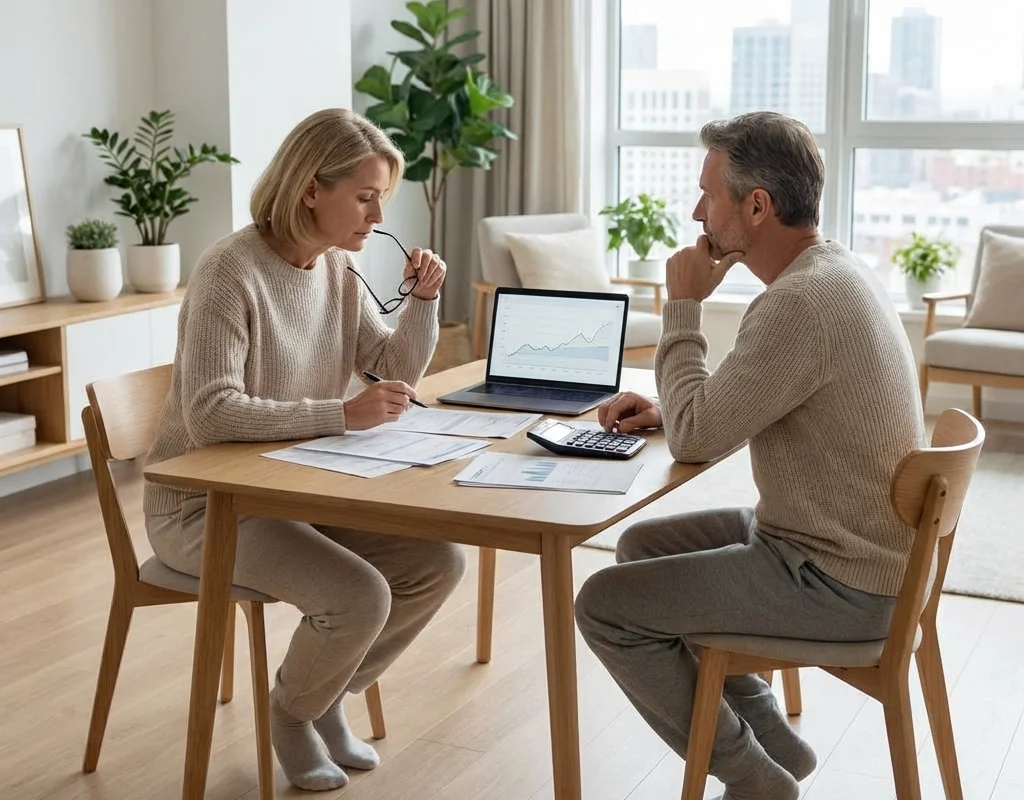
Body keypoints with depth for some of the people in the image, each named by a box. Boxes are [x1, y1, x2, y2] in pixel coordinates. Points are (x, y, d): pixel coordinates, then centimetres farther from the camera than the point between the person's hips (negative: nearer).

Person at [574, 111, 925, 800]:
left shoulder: (800, 302, -27)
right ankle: (772, 738, 23)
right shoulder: (830, 270, 5)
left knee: (605, 606, -8)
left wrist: (684, 307, -13)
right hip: (849, 543, 10)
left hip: (839, 585, -10)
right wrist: (671, 408, 4)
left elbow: (695, 439, -23)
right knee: (642, 545, 19)